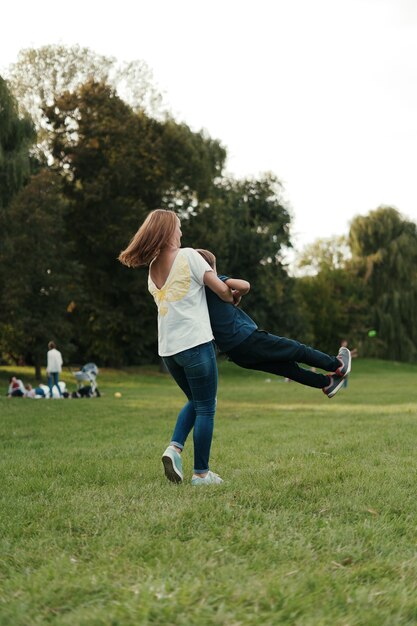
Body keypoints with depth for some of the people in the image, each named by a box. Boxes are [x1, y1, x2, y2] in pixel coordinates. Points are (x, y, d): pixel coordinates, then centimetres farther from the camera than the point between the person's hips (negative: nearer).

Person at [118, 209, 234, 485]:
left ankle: (175, 447, 3)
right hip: (195, 344, -7)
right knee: (206, 408, 3)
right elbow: (222, 290, -7)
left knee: (195, 401, 23)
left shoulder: (152, 269, 12)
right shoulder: (188, 256, -8)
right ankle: (202, 472, 6)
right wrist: (233, 297, 15)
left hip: (168, 349, 7)